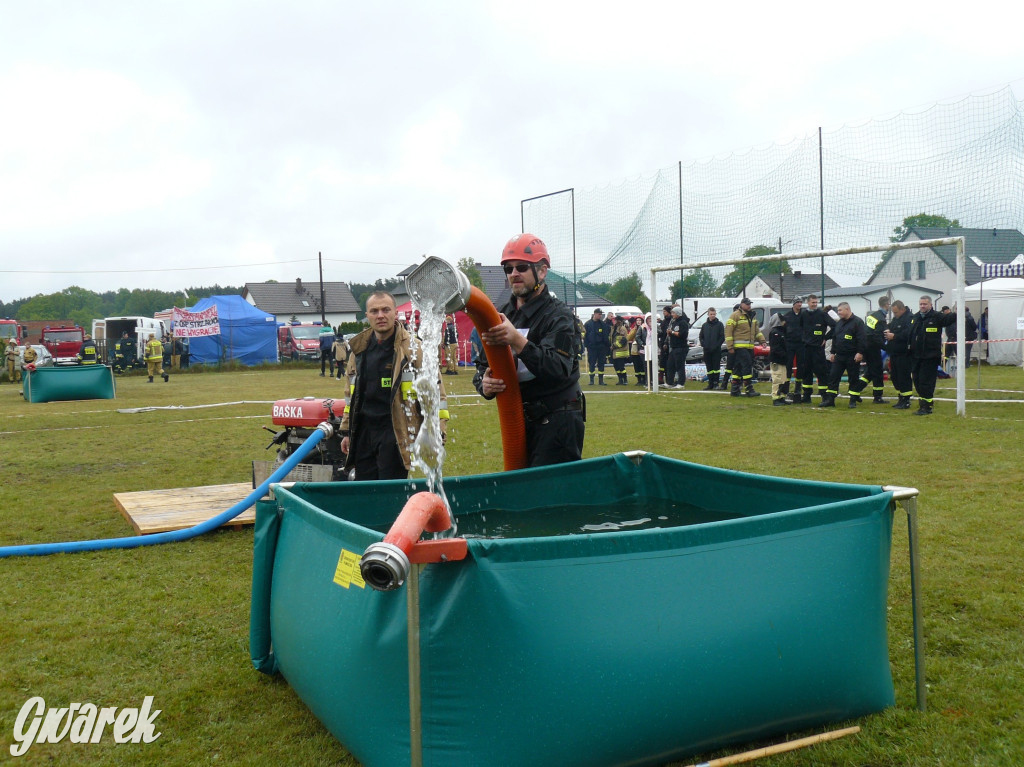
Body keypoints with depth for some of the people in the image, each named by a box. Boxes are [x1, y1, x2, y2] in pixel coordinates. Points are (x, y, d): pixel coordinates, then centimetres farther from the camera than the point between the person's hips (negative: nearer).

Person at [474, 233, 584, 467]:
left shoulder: (558, 315, -9)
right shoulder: (501, 316, 11)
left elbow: (559, 368, -26)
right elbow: (483, 366, 11)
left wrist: (516, 340, -38)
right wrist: (484, 385, -14)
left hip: (557, 423, -6)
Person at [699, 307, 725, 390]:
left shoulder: (719, 324, 1)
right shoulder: (704, 325, 11)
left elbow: (722, 337, -2)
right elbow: (701, 337, 16)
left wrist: (716, 346, -10)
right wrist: (703, 345, 1)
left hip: (716, 350, -3)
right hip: (707, 350, 3)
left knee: (716, 367, -2)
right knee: (709, 367, 6)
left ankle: (716, 383, 3)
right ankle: (710, 384, 10)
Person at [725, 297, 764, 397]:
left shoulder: (752, 316, 18)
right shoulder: (735, 315, -7)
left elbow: (756, 329, 28)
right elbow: (728, 330, -10)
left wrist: (762, 339, 14)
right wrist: (730, 346, -14)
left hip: (750, 347, 8)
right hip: (740, 346, -8)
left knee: (738, 367, 10)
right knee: (747, 366, -13)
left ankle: (735, 390, 14)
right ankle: (749, 390, -12)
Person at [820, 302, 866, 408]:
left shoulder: (857, 322, -8)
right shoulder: (839, 323, 15)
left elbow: (862, 339, -14)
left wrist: (860, 352, -19)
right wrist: (833, 352, 16)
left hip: (852, 357, -7)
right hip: (839, 356, 7)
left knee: (854, 379, 2)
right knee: (833, 377, 2)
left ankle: (853, 400, 10)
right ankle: (829, 399, 3)